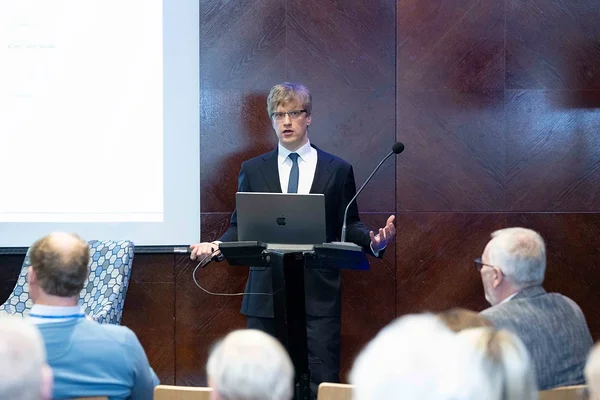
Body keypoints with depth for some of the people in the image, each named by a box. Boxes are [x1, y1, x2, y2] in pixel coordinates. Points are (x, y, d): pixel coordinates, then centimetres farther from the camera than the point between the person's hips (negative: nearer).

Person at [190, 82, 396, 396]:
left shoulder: (338, 169, 8)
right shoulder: (253, 170, 12)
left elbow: (348, 227, 9)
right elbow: (240, 227, 12)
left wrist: (374, 241, -11)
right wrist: (216, 245, -8)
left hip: (319, 293, -1)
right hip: (266, 292, 2)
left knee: (322, 382, -5)